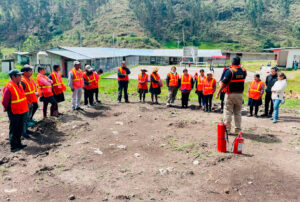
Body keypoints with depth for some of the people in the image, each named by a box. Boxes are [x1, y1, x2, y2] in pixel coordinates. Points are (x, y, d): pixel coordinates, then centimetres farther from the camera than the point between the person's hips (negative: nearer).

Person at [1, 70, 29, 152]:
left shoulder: (19, 85, 6)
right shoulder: (8, 87, -20)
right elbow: (4, 101, -16)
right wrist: (7, 109, -2)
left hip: (22, 111, 8)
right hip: (14, 113, -8)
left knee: (20, 129, 18)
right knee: (13, 130, 4)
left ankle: (18, 143, 32)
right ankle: (13, 147, 15)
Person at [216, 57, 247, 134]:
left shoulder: (230, 71, -13)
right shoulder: (244, 71, 2)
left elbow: (224, 83, -18)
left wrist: (218, 93, -13)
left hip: (230, 94, -5)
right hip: (240, 94, 5)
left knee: (228, 112, 4)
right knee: (238, 113, 14)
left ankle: (227, 129, 7)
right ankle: (238, 129, 19)